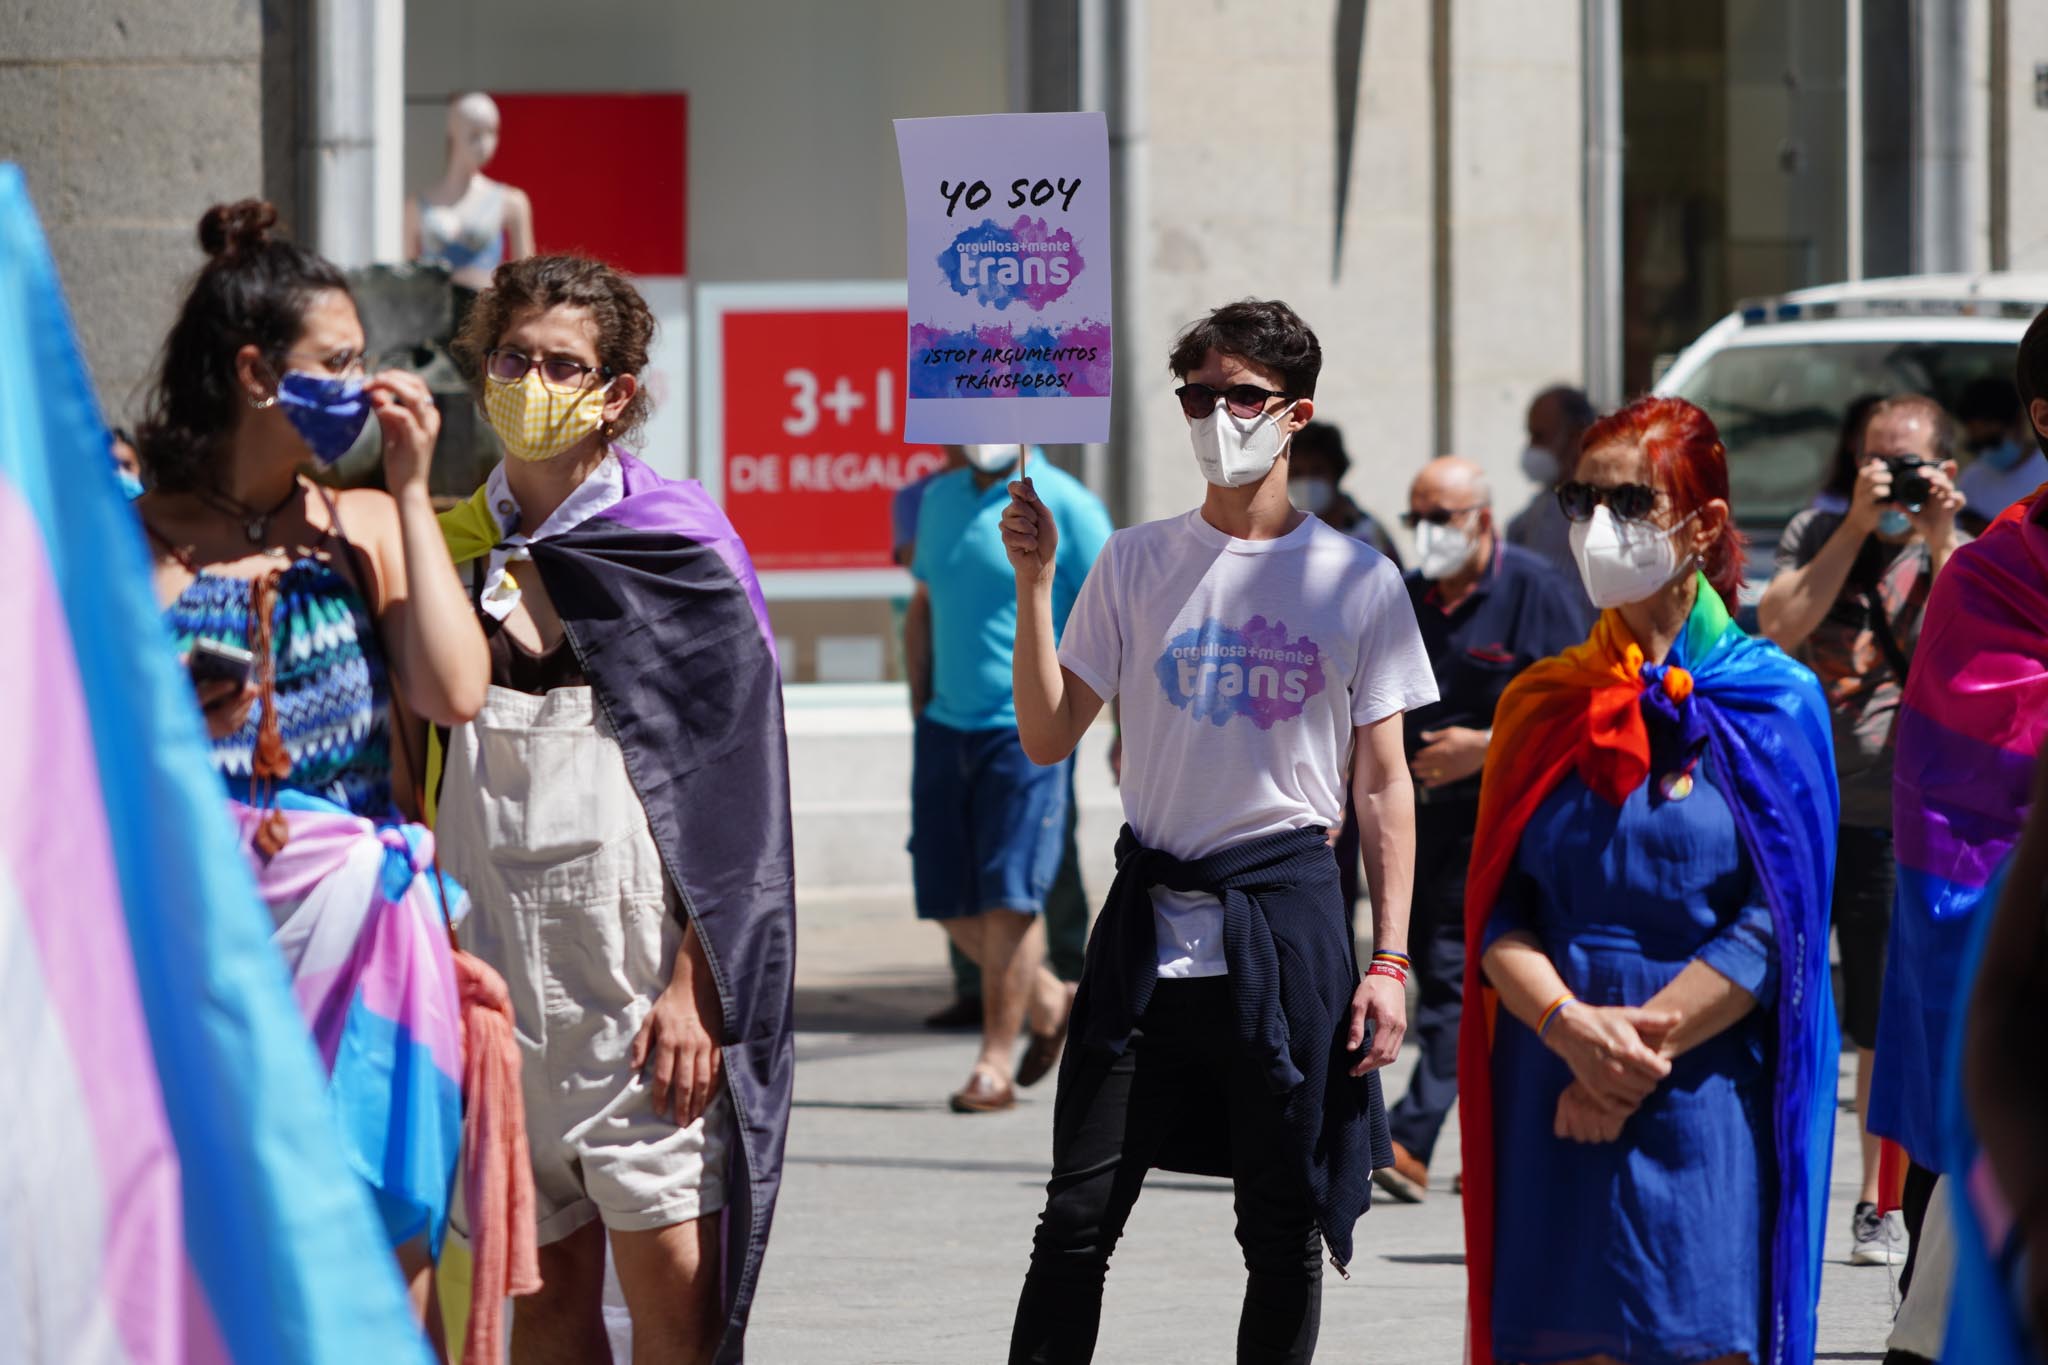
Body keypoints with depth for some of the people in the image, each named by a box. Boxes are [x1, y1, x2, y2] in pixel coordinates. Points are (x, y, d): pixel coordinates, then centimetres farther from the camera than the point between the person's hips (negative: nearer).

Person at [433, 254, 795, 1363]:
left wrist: (693, 986, -11)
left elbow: (723, 786, -5)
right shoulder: (450, 545, 12)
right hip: (493, 962, 4)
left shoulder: (678, 551, 0)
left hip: (639, 960, -4)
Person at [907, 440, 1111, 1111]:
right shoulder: (941, 498, 12)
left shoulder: (1066, 506, -7)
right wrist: (921, 707, 15)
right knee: (949, 901, 6)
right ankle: (1048, 1003, 28)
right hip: (947, 727, 6)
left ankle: (995, 1064, -2)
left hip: (1028, 729, -6)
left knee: (1009, 897, -10)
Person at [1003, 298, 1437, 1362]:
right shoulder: (1136, 563, 6)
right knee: (1079, 1213, -2)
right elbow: (1048, 738, 4)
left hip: (1288, 914, -1)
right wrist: (1033, 585, -6)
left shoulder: (1356, 582, 2)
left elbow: (1383, 785, 4)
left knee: (1286, 1224, 4)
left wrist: (1389, 960, -2)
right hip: (1151, 915, 1)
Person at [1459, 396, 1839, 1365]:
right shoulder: (1543, 705, 13)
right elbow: (1497, 915, 7)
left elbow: (1777, 929, -5)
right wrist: (1571, 1025, -13)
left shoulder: (1774, 703, 2)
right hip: (1552, 1102, 3)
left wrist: (1640, 1046, -12)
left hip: (1706, 1095, -3)